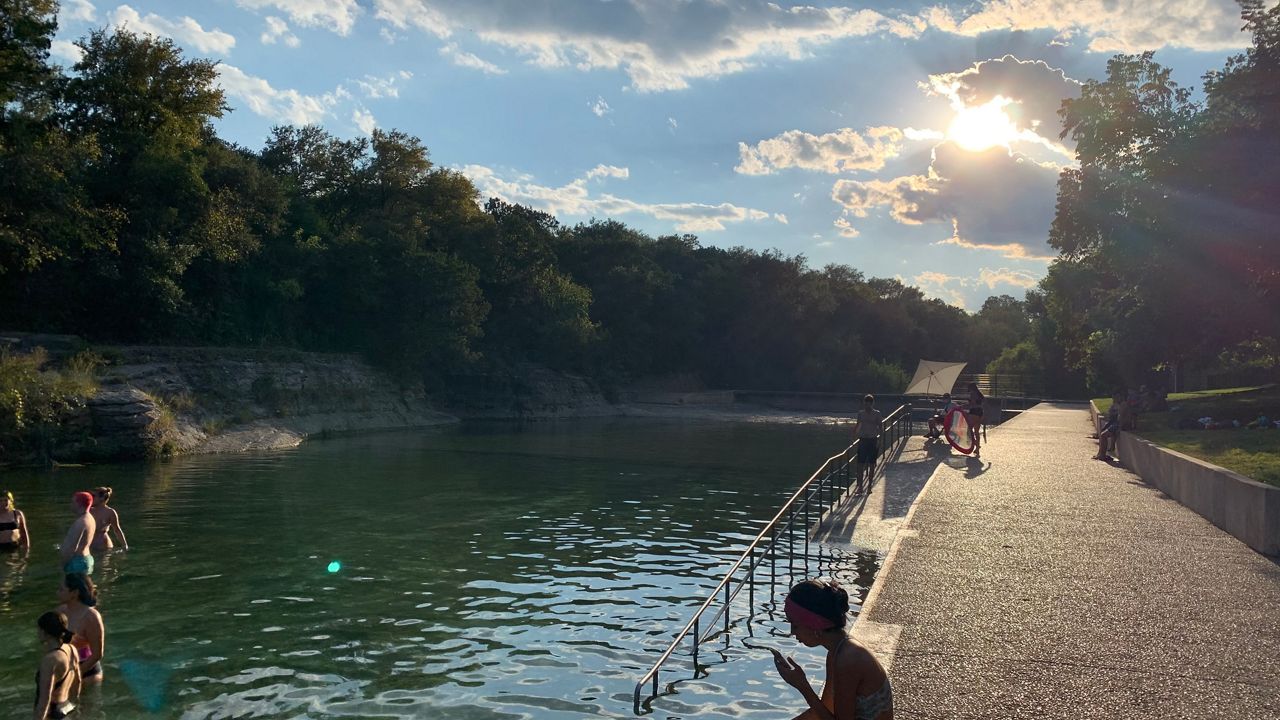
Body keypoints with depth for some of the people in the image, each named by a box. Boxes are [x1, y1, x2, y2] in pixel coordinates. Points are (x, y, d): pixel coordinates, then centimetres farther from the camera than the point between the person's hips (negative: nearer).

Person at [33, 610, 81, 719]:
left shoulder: (50, 659, -24)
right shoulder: (71, 649, 1)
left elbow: (45, 699, -26)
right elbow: (77, 680, 14)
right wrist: (73, 702, 26)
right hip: (67, 706, 9)